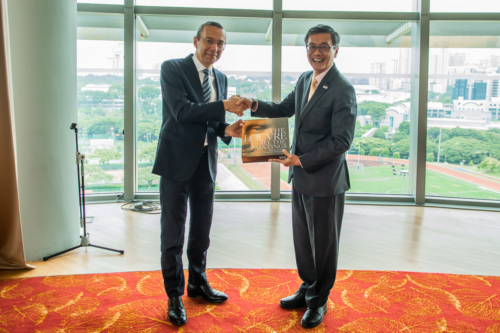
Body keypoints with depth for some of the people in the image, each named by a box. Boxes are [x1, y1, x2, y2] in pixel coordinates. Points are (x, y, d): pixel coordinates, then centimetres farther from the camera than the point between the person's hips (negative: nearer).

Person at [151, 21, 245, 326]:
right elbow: (182, 111, -21)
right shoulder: (173, 69, -8)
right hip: (178, 161, -6)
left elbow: (214, 121, 13)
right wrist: (224, 106, -24)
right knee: (174, 231, 3)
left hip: (206, 162, 6)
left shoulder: (221, 78, 11)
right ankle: (175, 296, 18)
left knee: (202, 229, 16)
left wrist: (227, 130, -9)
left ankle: (198, 283, 35)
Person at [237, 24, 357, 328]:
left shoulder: (343, 90, -18)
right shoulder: (305, 80, 7)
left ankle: (319, 302, 29)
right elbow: (286, 108, 20)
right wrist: (255, 106, 2)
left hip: (325, 181, -7)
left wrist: (301, 160, -20)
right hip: (301, 177, 8)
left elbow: (341, 141, -21)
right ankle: (307, 290, 41)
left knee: (323, 243, 9)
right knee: (302, 239, 20)